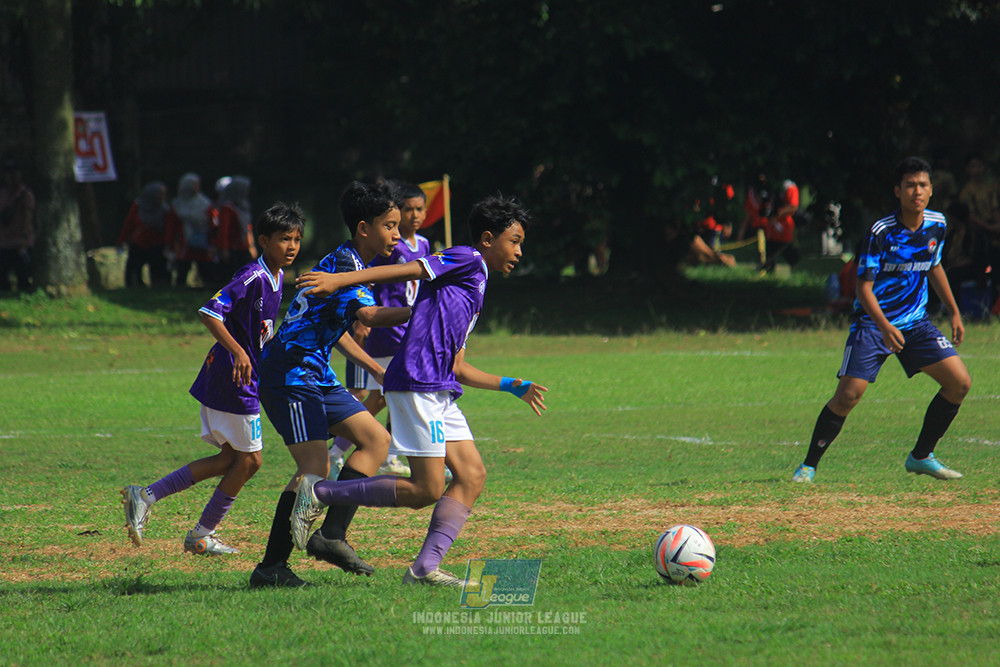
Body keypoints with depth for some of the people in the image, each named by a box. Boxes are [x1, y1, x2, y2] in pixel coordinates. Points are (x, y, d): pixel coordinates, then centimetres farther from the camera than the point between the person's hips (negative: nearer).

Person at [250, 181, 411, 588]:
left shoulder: (351, 262, 17)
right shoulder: (343, 263, -15)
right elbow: (368, 315, -31)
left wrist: (375, 370, 26)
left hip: (315, 376, 10)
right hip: (291, 373, -10)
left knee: (376, 439, 7)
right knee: (315, 470, -17)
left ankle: (331, 536, 3)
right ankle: (271, 567, -13)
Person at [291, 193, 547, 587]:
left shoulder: (475, 287, 27)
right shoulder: (466, 260, 0)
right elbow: (404, 271, -11)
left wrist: (515, 387, 31)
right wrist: (339, 281, -21)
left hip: (440, 391, 10)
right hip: (417, 383, -10)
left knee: (472, 476, 2)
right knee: (425, 491, -11)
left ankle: (426, 567, -4)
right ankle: (320, 493, -3)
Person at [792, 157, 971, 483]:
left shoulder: (936, 225, 1)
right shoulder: (881, 232, -17)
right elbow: (864, 287, -18)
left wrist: (954, 312, 22)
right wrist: (885, 328, -32)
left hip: (916, 322, 6)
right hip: (874, 322, -6)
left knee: (960, 382, -4)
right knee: (848, 394, -18)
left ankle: (921, 456, 13)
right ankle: (809, 465, -3)